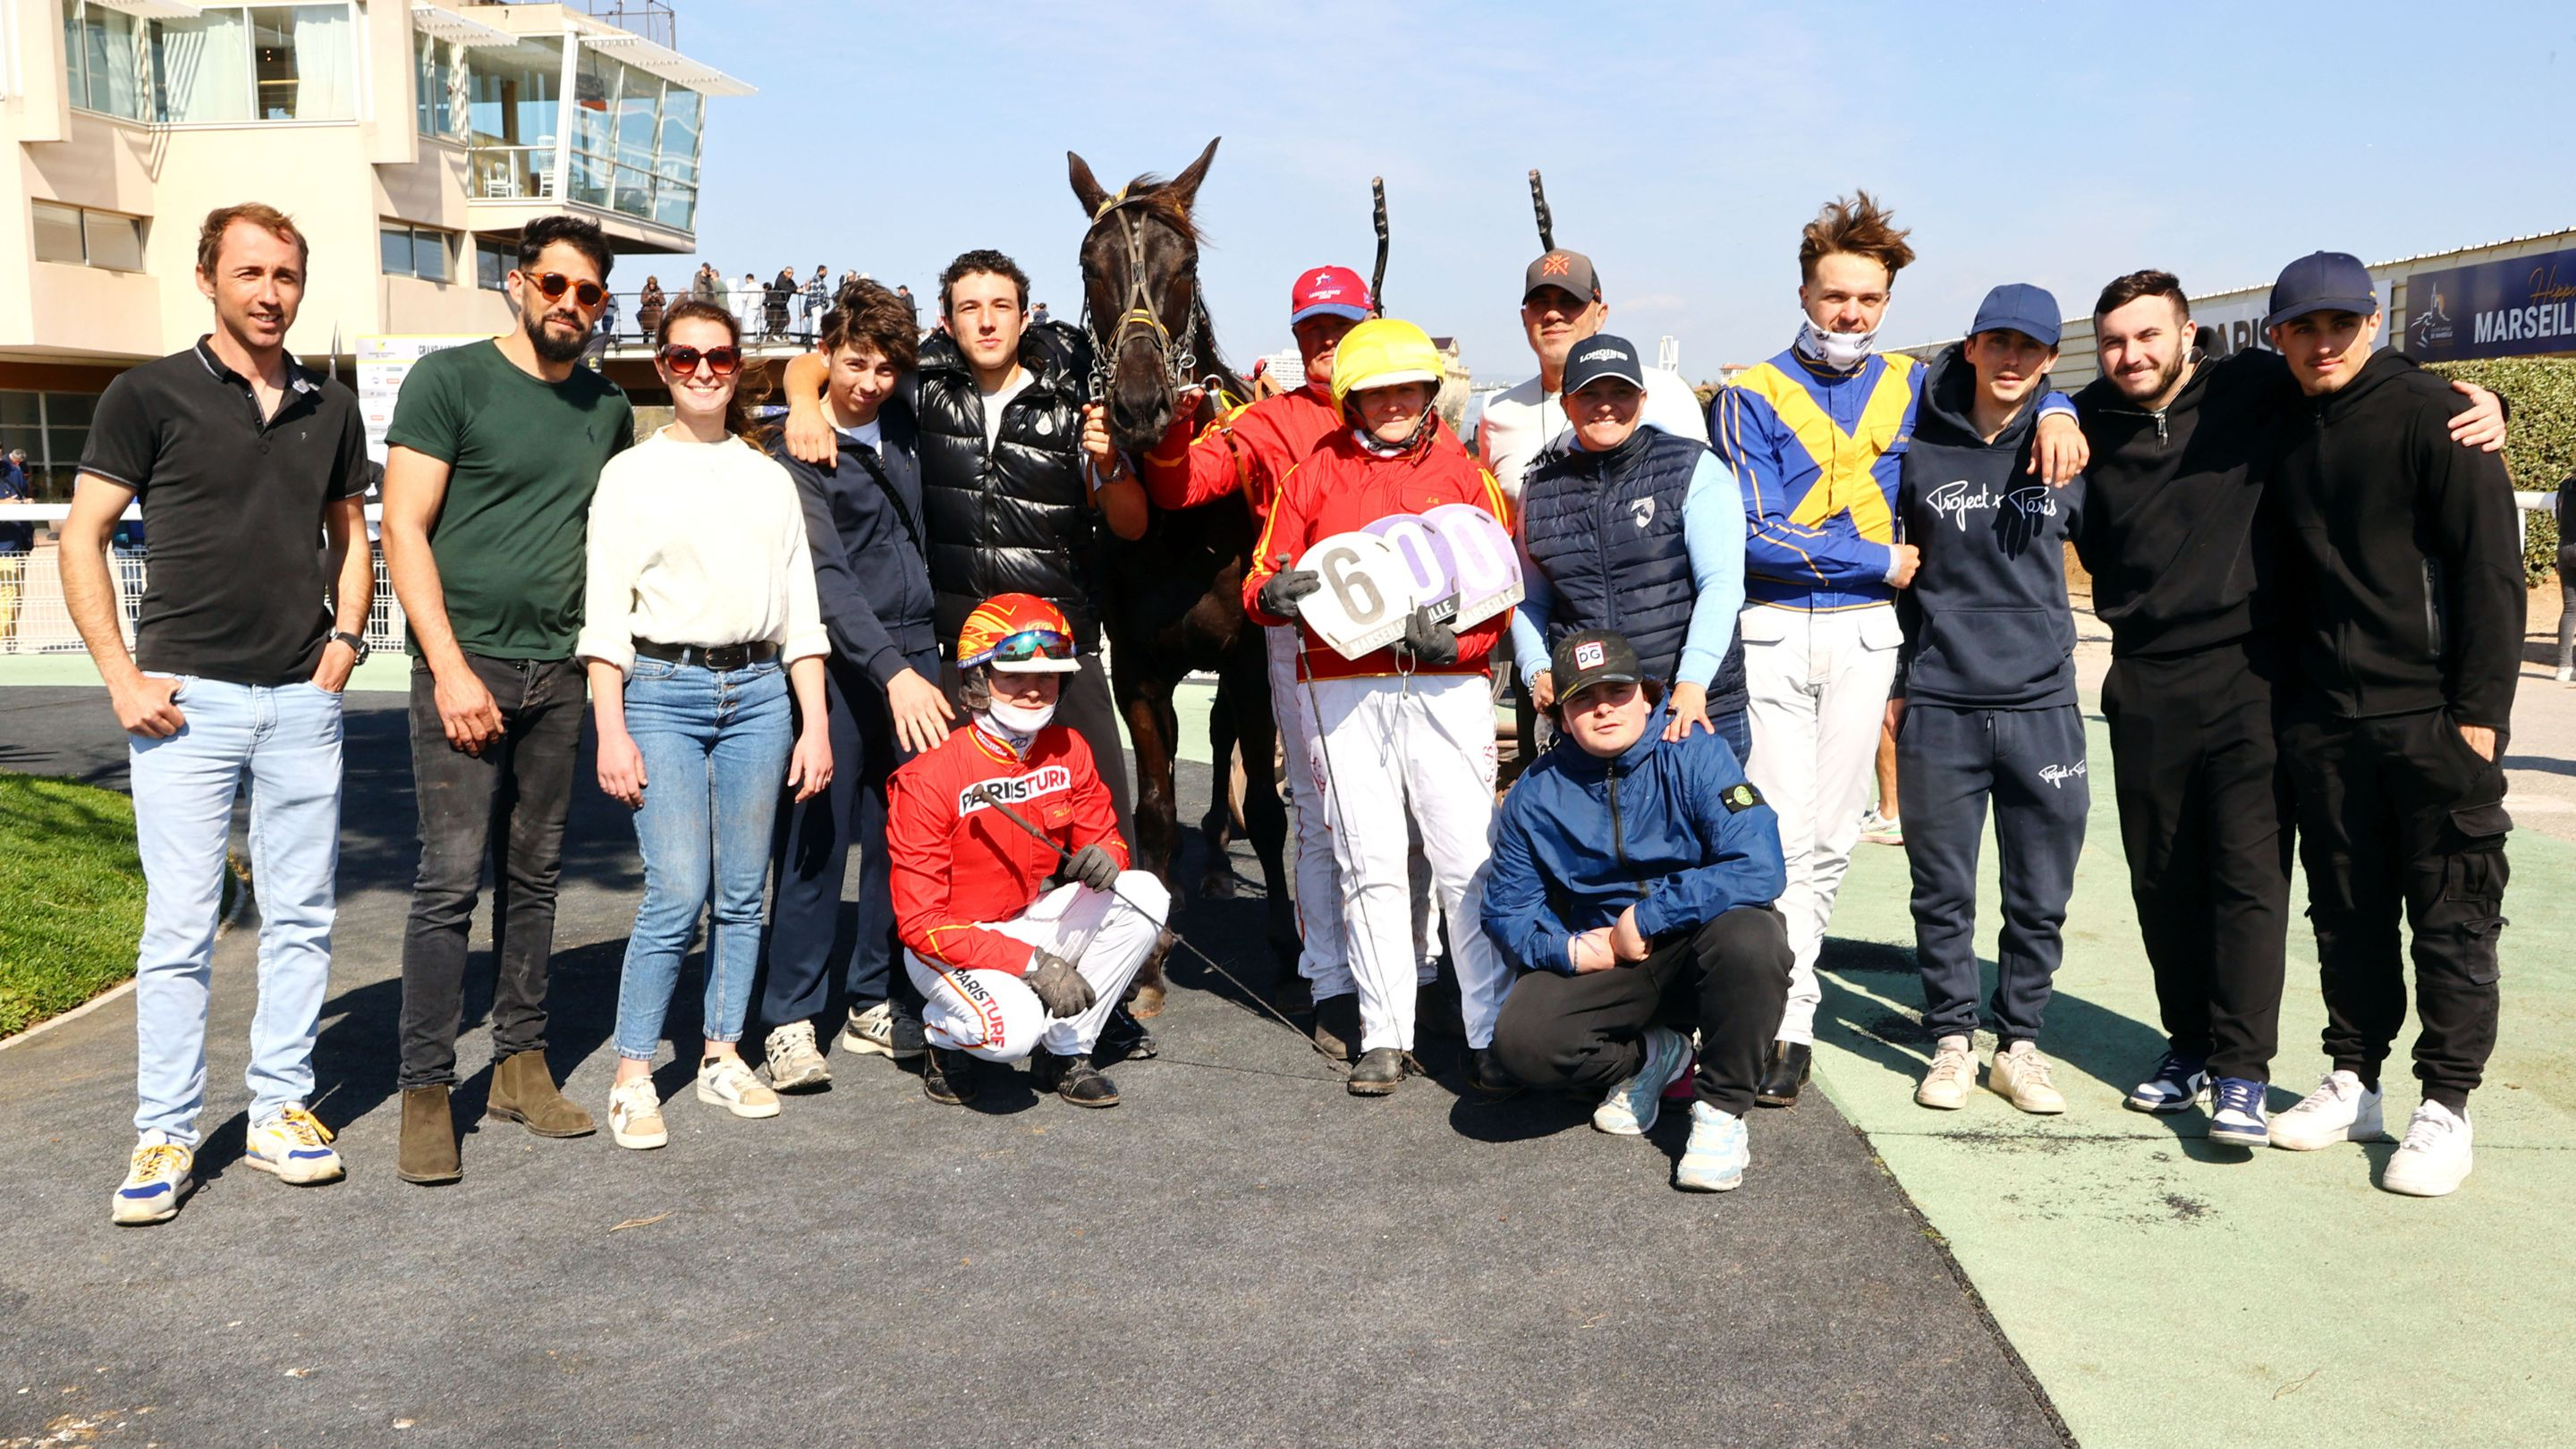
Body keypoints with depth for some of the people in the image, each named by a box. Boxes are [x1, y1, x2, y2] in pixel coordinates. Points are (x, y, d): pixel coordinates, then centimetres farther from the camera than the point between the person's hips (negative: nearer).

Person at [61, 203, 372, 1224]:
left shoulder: (330, 409, 12)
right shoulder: (150, 395, 0)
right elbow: (82, 540, 0)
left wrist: (346, 636, 5)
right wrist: (122, 677, -7)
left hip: (303, 699, 4)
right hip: (186, 698, -3)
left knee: (301, 918, 7)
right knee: (178, 926, -1)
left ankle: (281, 1111, 19)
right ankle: (164, 1137, 9)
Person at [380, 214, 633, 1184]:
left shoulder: (608, 410, 13)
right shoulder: (450, 379, -2)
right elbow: (403, 529, -7)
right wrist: (451, 667, -14)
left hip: (559, 670, 5)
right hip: (466, 662, -5)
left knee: (535, 875, 10)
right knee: (451, 877, -7)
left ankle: (521, 1064, 19)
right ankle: (426, 1089, 2)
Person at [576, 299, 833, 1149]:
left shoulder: (770, 479, 14)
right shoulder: (632, 473, 5)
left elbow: (800, 609, 13)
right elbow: (605, 612, 0)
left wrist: (815, 723, 6)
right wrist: (612, 732, -8)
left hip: (758, 690, 3)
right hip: (663, 690, -3)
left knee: (742, 894, 5)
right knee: (678, 893, -11)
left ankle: (723, 1055, 18)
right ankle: (633, 1076, 1)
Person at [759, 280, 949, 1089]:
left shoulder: (903, 424, 8)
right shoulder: (799, 453, -8)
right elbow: (826, 575, -18)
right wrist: (891, 671, -27)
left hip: (914, 656, 6)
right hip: (841, 662, -5)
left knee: (900, 840, 8)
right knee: (819, 841, -4)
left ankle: (873, 1004, 19)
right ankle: (792, 1020, 5)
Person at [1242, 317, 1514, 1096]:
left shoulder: (1464, 474, 11)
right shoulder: (1315, 474, 12)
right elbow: (1261, 582, 9)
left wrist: (1455, 637, -13)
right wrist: (1274, 595, -15)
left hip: (1446, 687, -1)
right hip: (1343, 689, 1)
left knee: (1469, 863, -5)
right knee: (1371, 865, 4)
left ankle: (1491, 1033, 3)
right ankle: (1385, 1037, 12)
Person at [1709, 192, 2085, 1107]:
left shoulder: (1909, 386, 12)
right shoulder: (1753, 395, 0)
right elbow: (1758, 536, -9)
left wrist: (2055, 413, 3)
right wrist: (1881, 561, -6)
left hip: (1865, 635, 3)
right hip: (1772, 632, -3)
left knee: (1829, 836, 4)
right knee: (1780, 829, -9)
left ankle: (1786, 1020, 12)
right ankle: (1785, 1019, -1)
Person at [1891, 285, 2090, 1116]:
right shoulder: (1918, 448, 1)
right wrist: (1892, 681, 7)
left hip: (2043, 709, 1)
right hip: (1939, 709, -1)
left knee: (2040, 898, 6)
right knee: (1942, 893, 6)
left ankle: (2019, 1043, 21)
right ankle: (1952, 1040, 20)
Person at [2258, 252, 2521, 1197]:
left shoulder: (2430, 413, -6)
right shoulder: (2287, 440, 12)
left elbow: (2492, 566, -10)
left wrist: (2480, 710, -14)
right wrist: (2289, 695, 11)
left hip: (2432, 718, -5)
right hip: (2327, 726, 6)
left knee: (2451, 917, 2)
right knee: (2346, 913, 12)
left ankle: (2445, 1106, 11)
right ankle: (2354, 1081, 23)